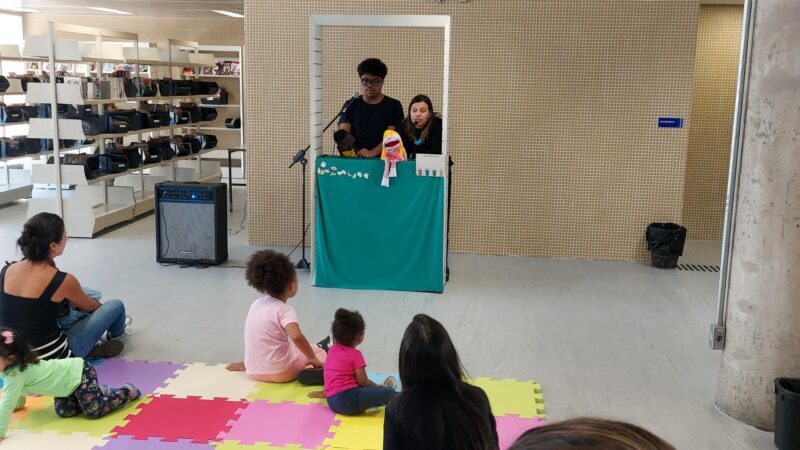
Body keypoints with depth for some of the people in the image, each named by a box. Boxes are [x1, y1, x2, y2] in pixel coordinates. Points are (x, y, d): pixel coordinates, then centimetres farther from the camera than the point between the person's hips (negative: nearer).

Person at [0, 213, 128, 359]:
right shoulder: (63, 280, -20)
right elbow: (91, 307, 3)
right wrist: (101, 306, 27)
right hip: (50, 360, -6)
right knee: (116, 306, 8)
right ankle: (114, 334, 41)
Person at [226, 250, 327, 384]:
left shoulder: (256, 304, 5)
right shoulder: (285, 310, -16)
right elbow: (297, 337, -34)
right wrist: (313, 358, -21)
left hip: (254, 371, 8)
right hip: (279, 373, -8)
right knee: (319, 352, 10)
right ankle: (309, 372, -13)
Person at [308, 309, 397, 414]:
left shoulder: (332, 350, 13)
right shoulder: (355, 354, -7)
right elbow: (363, 381, -6)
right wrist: (377, 386, 11)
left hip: (332, 402, 9)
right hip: (348, 401, -9)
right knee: (388, 393, -11)